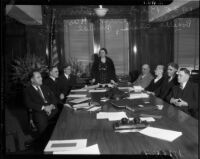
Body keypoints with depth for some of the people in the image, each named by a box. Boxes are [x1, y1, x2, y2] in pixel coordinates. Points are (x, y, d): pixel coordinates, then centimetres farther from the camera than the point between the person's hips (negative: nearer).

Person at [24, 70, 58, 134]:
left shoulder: (45, 87, 23)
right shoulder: (27, 90, 9)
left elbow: (53, 97, 16)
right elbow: (29, 103, -5)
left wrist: (51, 106, -6)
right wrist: (43, 107, -15)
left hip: (52, 110, 4)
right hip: (39, 112, -4)